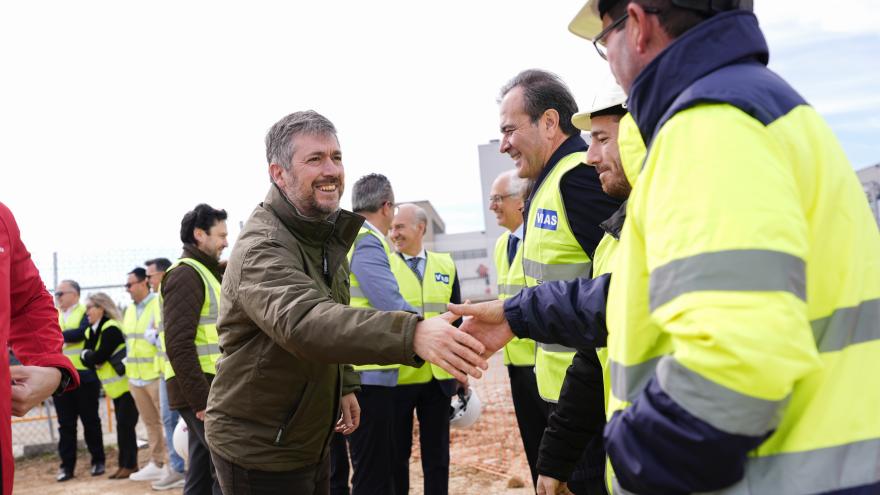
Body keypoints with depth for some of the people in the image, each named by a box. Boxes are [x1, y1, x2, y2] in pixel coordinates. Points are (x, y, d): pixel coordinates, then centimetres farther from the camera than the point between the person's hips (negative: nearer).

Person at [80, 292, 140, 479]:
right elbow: (86, 358, 5)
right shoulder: (90, 332, 11)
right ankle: (125, 464, 18)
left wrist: (89, 355, -3)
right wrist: (92, 358, -15)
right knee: (122, 425, 12)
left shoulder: (111, 329, -17)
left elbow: (99, 357, -22)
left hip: (128, 384, -9)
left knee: (125, 424, -7)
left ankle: (129, 464, 0)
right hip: (116, 387, 9)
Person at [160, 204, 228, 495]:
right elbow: (178, 343, -20)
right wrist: (201, 399, -22)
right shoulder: (186, 274, -10)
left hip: (207, 388, 9)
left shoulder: (205, 273, 20)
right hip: (201, 391, -9)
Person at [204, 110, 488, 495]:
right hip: (258, 450, -8)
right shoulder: (261, 249, -25)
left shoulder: (327, 235, 5)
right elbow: (303, 322, -44)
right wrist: (412, 334, -56)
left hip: (311, 441, 9)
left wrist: (345, 385, 14)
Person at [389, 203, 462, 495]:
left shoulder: (445, 265, 7)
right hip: (397, 376, -2)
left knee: (437, 454, 12)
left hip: (438, 378, 3)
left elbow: (455, 321, 12)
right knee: (397, 454, 10)